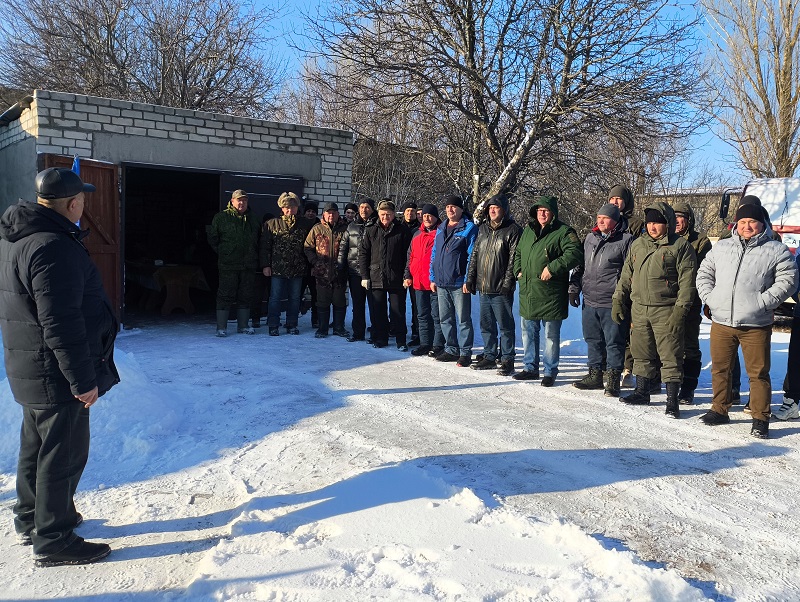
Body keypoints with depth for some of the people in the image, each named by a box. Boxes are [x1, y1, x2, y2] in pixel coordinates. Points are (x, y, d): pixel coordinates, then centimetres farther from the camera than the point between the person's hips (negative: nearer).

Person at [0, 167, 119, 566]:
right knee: (64, 454, 1)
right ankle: (54, 541, 13)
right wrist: (82, 379, -21)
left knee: (37, 446, 22)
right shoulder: (53, 248, -25)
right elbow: (62, 324, -27)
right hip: (57, 375, -10)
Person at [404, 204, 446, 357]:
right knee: (423, 315, 12)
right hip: (418, 282, 7)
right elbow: (410, 256, 20)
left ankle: (438, 345, 5)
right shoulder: (417, 234, 15)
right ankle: (425, 344, 21)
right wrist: (408, 275, 11)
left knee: (437, 315, -1)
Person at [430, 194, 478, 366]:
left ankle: (465, 352, 7)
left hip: (459, 283, -7)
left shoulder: (469, 228, -4)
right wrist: (432, 278, 12)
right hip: (441, 283, 7)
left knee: (463, 320, 0)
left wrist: (468, 280, -16)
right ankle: (451, 350, 24)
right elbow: (434, 255, 19)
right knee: (445, 319, 13)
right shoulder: (441, 229, 16)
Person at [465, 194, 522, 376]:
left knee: (505, 325, 0)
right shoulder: (483, 229, 15)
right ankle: (489, 356, 24)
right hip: (483, 287, 7)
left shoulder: (513, 230, -5)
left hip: (501, 288, -7)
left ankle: (507, 360, 7)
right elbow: (475, 255, 18)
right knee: (486, 325, 13)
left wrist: (507, 283, -16)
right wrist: (470, 278, 11)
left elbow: (513, 259, -10)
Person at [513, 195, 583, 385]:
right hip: (527, 293, 7)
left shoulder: (563, 232, -6)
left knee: (551, 336, 3)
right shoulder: (528, 231, 15)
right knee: (528, 333, 14)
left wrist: (552, 268, -24)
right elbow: (517, 253, 29)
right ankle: (531, 368, 27)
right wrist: (518, 270, 12)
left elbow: (574, 253, -20)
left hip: (550, 296, -7)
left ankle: (550, 372, 13)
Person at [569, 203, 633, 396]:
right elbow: (580, 266, 23)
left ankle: (613, 379, 8)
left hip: (612, 303, -6)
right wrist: (574, 288, 18)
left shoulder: (625, 240, -5)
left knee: (614, 342, 0)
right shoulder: (590, 238, 14)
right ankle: (595, 375, 26)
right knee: (593, 340, 14)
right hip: (589, 301, 6)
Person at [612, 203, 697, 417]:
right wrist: (618, 301, 13)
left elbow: (687, 281, -9)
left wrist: (680, 309, -15)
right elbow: (626, 275, 19)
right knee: (642, 354, 14)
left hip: (666, 311, -5)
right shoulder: (637, 245, 14)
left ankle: (672, 400, 4)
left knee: (670, 356, -2)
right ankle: (642, 392, 28)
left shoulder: (681, 246, -4)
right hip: (639, 309, 6)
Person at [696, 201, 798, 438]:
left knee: (758, 373, 1)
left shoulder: (776, 250, 2)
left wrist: (764, 301, -12)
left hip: (756, 325, -3)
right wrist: (709, 297, 1)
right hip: (721, 323, 4)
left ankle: (760, 418, 11)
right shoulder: (721, 247, 12)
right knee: (720, 369, 12)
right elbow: (704, 274, 16)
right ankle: (720, 410, 27)